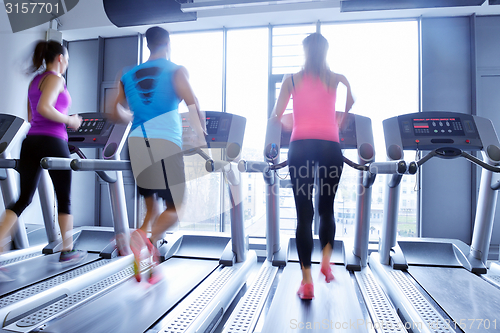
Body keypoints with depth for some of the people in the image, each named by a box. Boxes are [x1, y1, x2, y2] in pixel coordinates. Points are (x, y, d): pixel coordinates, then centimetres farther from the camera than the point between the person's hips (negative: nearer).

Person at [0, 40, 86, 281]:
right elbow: (44, 108, -22)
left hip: (31, 142, 8)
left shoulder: (35, 81, 20)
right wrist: (69, 120, -9)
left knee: (23, 199, 8)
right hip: (52, 142, -8)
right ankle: (67, 250, 17)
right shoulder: (55, 78, -6)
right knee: (64, 198, 6)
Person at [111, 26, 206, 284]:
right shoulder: (175, 71, 7)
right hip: (166, 144, -4)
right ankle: (149, 241, -21)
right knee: (176, 206, 5)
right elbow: (192, 104, -9)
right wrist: (201, 136, 1)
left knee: (152, 205, 15)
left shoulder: (128, 76, 20)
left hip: (137, 144, 5)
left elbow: (116, 113, 17)